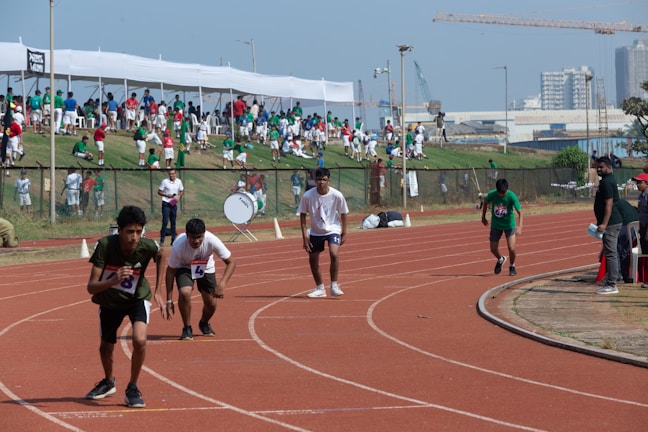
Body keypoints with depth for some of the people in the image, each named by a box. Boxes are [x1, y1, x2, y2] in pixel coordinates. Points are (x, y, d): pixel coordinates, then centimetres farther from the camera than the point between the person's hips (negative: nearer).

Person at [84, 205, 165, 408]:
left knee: (139, 340, -25)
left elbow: (160, 255, 0)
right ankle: (108, 382, 50)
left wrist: (157, 291, -1)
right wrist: (113, 281, -53)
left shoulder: (148, 246, -28)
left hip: (137, 298, -1)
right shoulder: (105, 246, -32)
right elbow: (91, 287, -33)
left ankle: (133, 388, -3)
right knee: (106, 348, 17)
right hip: (109, 300, 1)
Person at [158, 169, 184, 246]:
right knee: (165, 221, -10)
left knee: (173, 222, 9)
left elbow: (182, 191, 16)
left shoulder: (179, 181, 5)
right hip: (166, 204, -4)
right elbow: (159, 192, -2)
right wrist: (167, 195, -18)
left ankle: (173, 239, 15)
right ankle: (162, 240, -7)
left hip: (174, 204, 4)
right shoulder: (165, 181, -6)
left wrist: (179, 196, -6)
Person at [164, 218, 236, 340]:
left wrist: (222, 284, -40)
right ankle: (187, 329, -5)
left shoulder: (212, 241, -35)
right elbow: (170, 271, -23)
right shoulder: (178, 246, -36)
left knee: (211, 303, 0)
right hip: (184, 268, -2)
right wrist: (169, 300, -22)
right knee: (184, 292, -28)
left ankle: (204, 324, 37)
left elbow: (231, 262, -25)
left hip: (206, 268, 2)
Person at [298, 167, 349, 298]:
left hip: (333, 229, -2)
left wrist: (344, 233, -1)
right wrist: (305, 235, -9)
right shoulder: (308, 196, -19)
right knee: (313, 260, 7)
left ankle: (334, 286, -10)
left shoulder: (337, 195, -19)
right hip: (315, 232, 2)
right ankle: (320, 288, 27)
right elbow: (303, 214, -6)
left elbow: (343, 213, -4)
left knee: (334, 254, -25)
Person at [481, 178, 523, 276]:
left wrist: (520, 225, -37)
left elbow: (519, 212, -22)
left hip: (509, 225, -2)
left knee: (511, 248, -12)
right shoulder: (491, 194, -17)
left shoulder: (512, 196, -24)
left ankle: (512, 266, 18)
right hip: (495, 225, 2)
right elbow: (485, 203, 5)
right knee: (493, 249, 5)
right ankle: (500, 260, 39)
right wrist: (483, 217, 14)